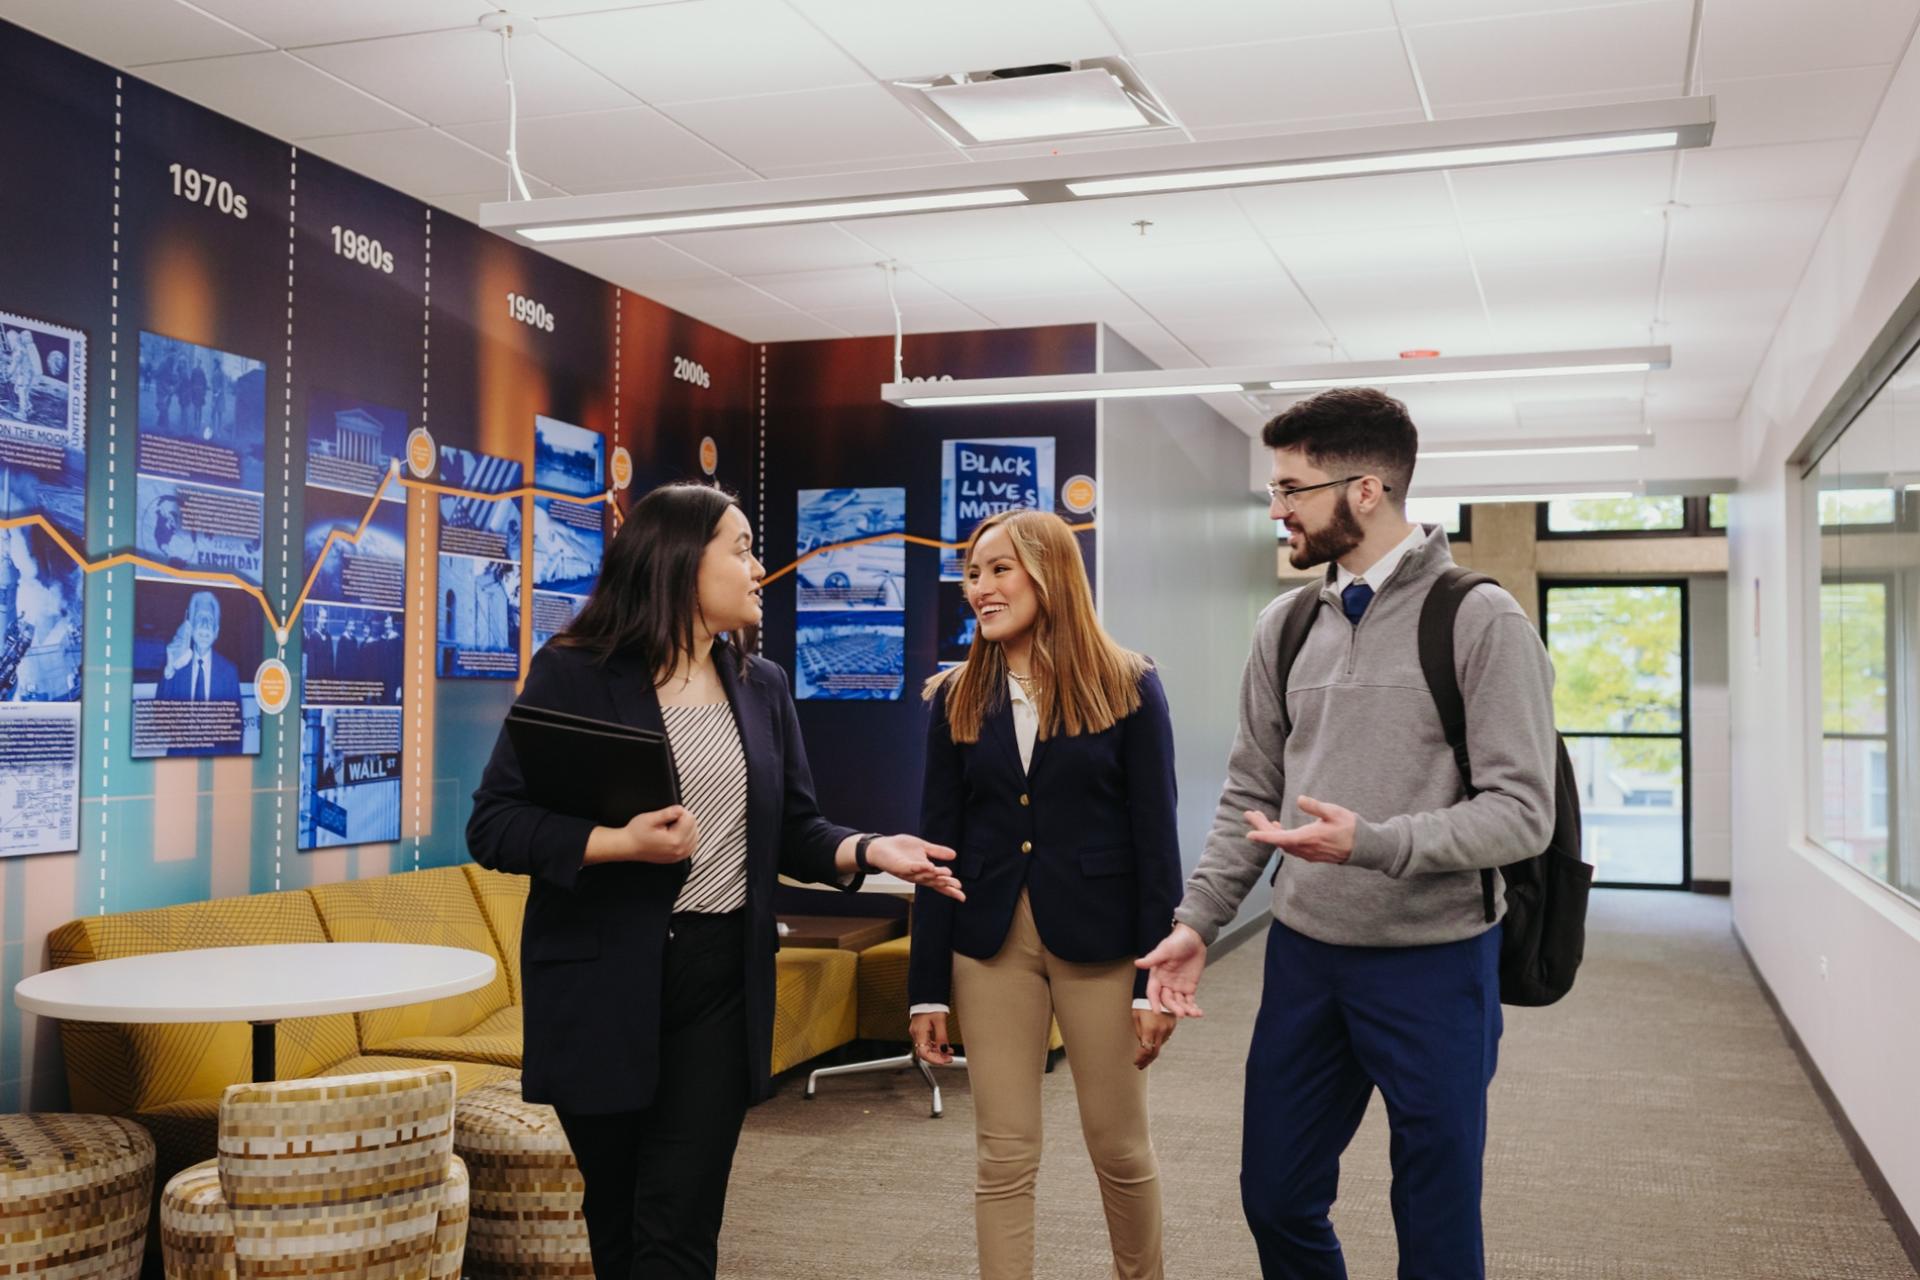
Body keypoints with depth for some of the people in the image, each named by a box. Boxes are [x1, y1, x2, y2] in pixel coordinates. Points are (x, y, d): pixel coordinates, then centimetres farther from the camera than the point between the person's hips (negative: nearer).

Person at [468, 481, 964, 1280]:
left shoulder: (762, 686, 9)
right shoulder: (573, 673, -7)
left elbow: (794, 831, 10)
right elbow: (494, 825, -10)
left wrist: (865, 851, -10)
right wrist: (619, 843, -24)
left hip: (721, 980, 3)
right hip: (602, 984, -3)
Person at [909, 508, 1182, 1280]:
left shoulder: (1127, 687, -4)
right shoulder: (957, 698, 4)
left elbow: (1155, 837, -5)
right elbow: (938, 844, 4)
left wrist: (1159, 978, -8)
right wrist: (927, 987, 2)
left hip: (1098, 939, -2)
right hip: (991, 942, 2)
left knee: (1120, 1148, 11)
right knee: (1003, 1158, 6)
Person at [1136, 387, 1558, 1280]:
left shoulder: (1480, 620, -10)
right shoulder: (1285, 626, 6)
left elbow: (1522, 812, -15)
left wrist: (1374, 843, -27)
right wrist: (1197, 919, 3)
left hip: (1432, 962, -5)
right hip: (1302, 954, 5)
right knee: (1275, 1198, 13)